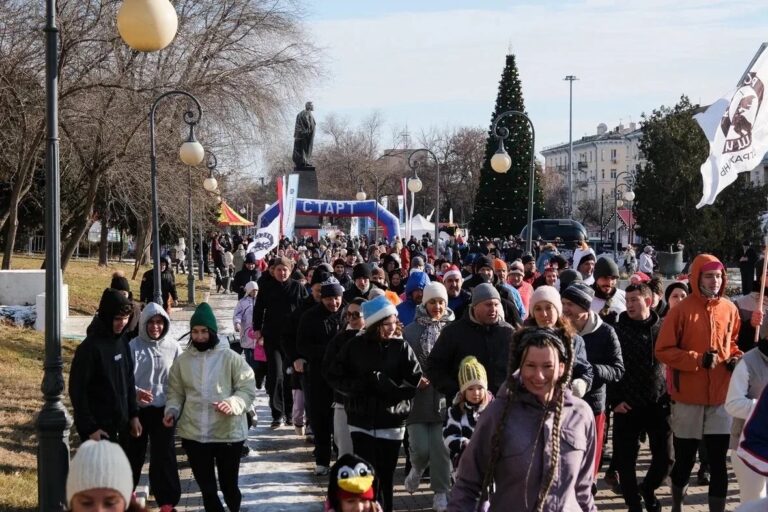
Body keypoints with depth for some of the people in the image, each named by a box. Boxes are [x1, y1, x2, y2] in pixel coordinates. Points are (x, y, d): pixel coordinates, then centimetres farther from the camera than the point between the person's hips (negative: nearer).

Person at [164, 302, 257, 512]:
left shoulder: (230, 357, -4)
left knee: (229, 486, 8)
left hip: (228, 433, -3)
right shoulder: (182, 360, 6)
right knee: (206, 488, 11)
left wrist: (233, 404, -23)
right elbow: (176, 392, 12)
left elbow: (248, 389, -5)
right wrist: (172, 411, -8)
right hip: (194, 434, 3)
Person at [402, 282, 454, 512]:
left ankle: (440, 492, 12)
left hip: (444, 396, 0)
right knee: (420, 447, -3)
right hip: (418, 395, 0)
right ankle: (417, 468, 30)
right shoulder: (411, 330, 1)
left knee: (441, 448, 0)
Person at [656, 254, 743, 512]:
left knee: (718, 461, 1)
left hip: (721, 396, 2)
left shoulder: (729, 309, 3)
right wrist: (697, 359, -18)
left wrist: (735, 358, -3)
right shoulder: (681, 310, -8)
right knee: (685, 459, 10)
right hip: (688, 397, -2)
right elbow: (663, 350, -8)